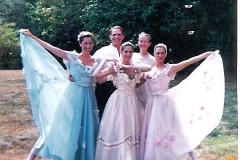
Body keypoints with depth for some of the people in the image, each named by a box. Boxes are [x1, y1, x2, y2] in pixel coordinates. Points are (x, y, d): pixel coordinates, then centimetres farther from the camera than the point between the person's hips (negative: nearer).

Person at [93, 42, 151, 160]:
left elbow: (148, 68, -15)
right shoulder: (115, 67, -5)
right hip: (118, 100, -4)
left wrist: (128, 66, -16)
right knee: (117, 129, 1)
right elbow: (96, 74, -17)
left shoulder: (135, 66, 6)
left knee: (130, 130, 10)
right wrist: (105, 60, -12)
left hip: (131, 101, 4)